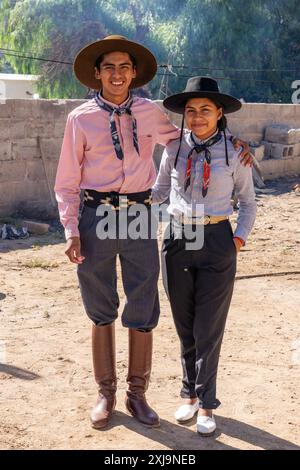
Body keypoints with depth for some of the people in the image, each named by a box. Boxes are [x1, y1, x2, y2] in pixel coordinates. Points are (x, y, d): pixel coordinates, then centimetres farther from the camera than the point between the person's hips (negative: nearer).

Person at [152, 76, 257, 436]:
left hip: (217, 245, -2)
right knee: (185, 327, 12)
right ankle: (190, 393, 28)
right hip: (178, 241, 2)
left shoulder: (234, 152, -3)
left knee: (208, 329, 2)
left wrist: (239, 238, -3)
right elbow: (159, 191, 15)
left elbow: (248, 202, 8)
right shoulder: (175, 147, 1)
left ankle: (205, 404, 16)